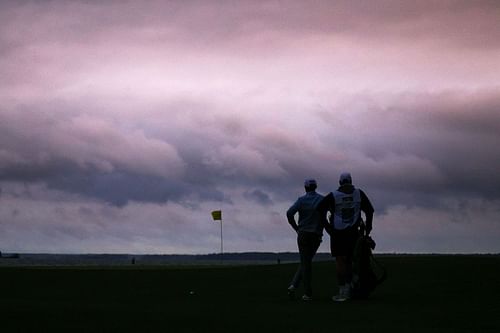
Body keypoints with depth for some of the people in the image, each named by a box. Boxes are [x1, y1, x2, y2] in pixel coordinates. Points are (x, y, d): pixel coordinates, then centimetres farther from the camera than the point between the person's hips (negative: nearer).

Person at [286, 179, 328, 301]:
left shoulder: (302, 200, 0)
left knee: (306, 262, 6)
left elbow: (289, 213, -14)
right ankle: (294, 285, -3)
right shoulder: (322, 200, 0)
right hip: (316, 235, 0)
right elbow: (324, 219, -12)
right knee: (307, 261, 11)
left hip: (303, 234, 0)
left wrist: (296, 228, -2)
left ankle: (308, 292, -1)